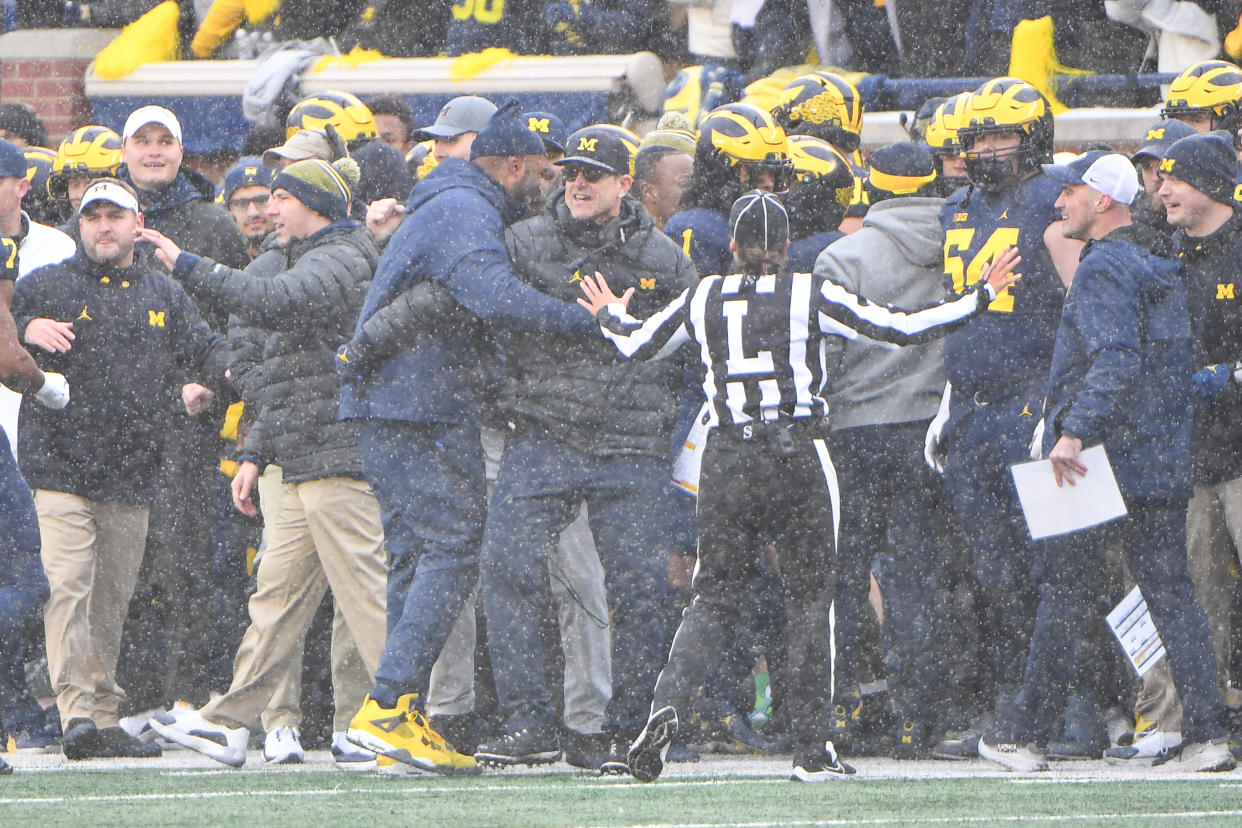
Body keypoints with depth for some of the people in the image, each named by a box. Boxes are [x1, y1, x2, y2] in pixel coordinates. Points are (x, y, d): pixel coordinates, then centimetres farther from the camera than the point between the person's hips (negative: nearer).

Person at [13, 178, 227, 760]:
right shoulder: (47, 286, 4)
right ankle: (76, 713, -21)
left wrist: (206, 380, 1)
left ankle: (104, 717, 15)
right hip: (58, 465, -4)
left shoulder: (164, 295, 16)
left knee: (112, 598, 9)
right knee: (67, 588, -16)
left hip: (131, 475, 4)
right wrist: (26, 331, -21)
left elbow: (206, 349, 22)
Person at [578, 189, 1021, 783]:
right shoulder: (809, 295, -2)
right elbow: (900, 328, -3)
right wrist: (980, 297, 7)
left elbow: (638, 343, 20)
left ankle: (667, 705, -14)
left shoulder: (703, 298, 6)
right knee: (809, 598, 6)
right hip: (797, 455, -2)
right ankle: (812, 750, 4)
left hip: (725, 460, 2)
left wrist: (610, 314, 42)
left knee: (713, 596, 11)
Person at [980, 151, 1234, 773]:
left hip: (1101, 459, -8)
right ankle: (1206, 733, -2)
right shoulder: (1162, 270, 16)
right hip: (1166, 462, 8)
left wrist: (1073, 433, -30)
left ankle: (1024, 735, 8)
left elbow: (1116, 362, -25)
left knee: (1067, 594, 0)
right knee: (1171, 593, 6)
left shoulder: (1104, 269, -13)